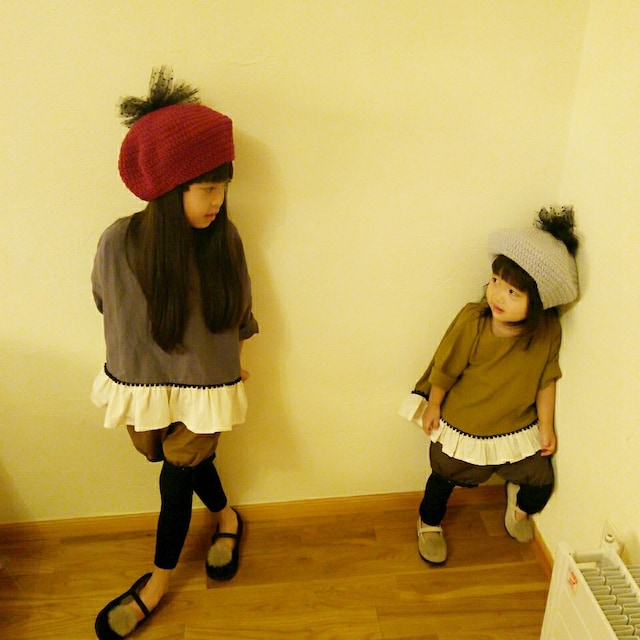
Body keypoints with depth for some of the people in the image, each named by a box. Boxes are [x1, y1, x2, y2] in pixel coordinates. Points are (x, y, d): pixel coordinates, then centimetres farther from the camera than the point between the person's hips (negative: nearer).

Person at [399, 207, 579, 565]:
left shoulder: (548, 332, -22)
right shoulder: (472, 322, -29)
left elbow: (546, 381, -7)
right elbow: (445, 368, -15)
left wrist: (546, 426, -1)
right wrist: (433, 407, -3)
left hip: (518, 425, 2)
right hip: (462, 424, -1)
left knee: (540, 481, 5)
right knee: (446, 477, 19)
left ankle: (518, 501, 43)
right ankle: (430, 524, 52)